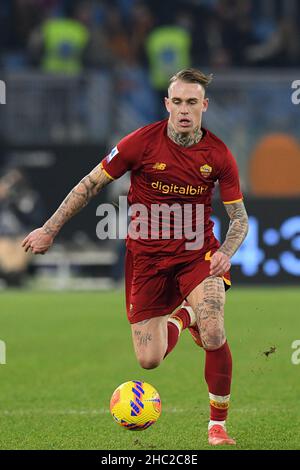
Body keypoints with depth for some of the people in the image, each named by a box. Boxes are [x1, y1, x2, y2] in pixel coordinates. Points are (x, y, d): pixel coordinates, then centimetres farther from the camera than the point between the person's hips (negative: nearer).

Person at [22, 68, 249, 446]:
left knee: (213, 337, -24)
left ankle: (218, 424, 0)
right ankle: (181, 317, 37)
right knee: (149, 360, -1)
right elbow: (91, 184, -2)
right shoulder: (142, 142, -13)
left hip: (197, 251, 0)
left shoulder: (218, 155, -8)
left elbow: (239, 217, 1)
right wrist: (50, 230, -1)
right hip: (147, 254, 0)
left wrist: (226, 252, -20)